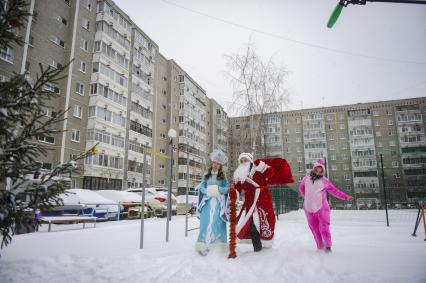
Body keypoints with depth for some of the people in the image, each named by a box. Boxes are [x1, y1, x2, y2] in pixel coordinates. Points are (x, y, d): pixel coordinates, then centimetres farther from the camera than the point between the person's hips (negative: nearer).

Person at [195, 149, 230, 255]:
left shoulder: (222, 176, 8)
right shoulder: (207, 176, 12)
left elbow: (227, 188, 1)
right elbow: (201, 187, 7)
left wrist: (218, 189, -14)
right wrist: (208, 191, -12)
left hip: (218, 203, -1)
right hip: (207, 202, 1)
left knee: (217, 222, -5)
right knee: (206, 222, -4)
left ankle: (218, 244, 3)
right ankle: (204, 244, -4)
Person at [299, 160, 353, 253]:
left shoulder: (324, 181, 1)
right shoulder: (306, 179, 7)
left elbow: (335, 191, 5)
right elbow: (301, 188, 25)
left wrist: (346, 197, 1)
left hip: (321, 208, -2)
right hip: (309, 208, 2)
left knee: (324, 227, -5)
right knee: (314, 228, 5)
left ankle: (328, 245, 8)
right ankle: (320, 246, 16)